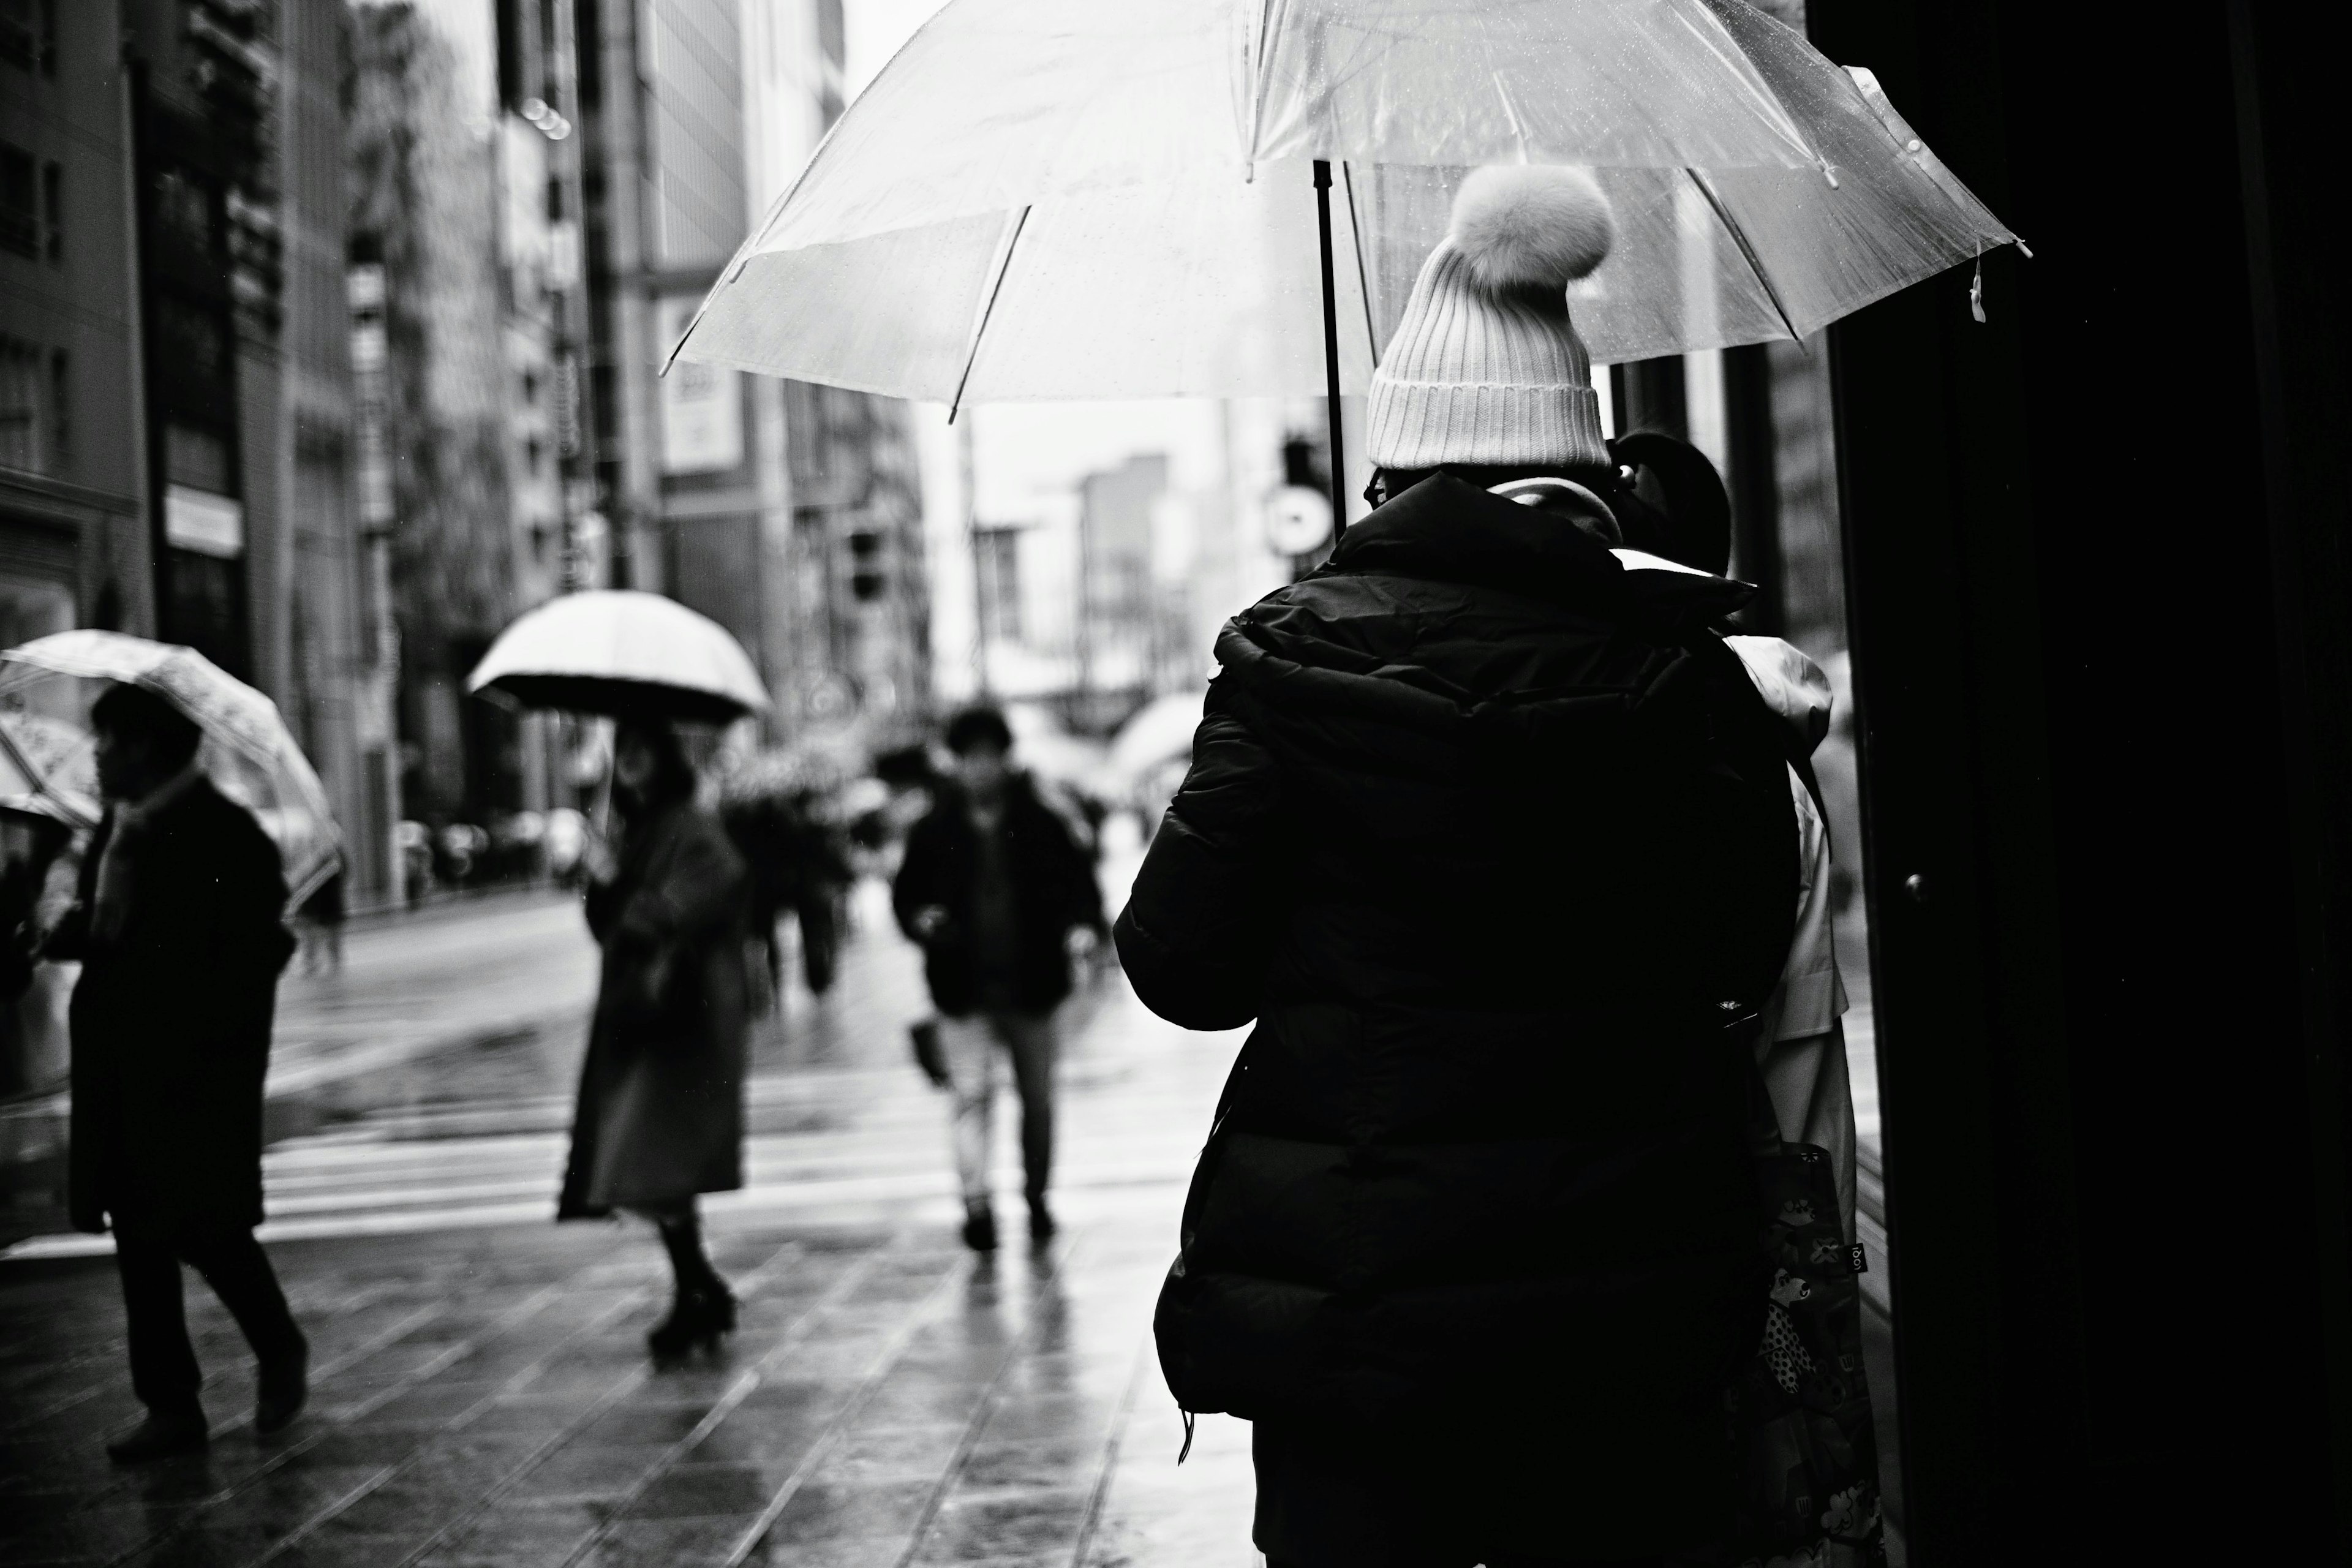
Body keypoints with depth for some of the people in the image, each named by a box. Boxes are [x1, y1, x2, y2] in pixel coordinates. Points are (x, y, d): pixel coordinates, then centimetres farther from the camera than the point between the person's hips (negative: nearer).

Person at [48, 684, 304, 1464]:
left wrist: (206, 1041, -19)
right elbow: (91, 924, 17)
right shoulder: (116, 828, 12)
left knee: (203, 1224, -5)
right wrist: (58, 935, -4)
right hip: (121, 1070, 8)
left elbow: (256, 953, -13)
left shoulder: (228, 836, -11)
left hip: (197, 1070, -8)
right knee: (136, 1232, 8)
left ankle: (281, 1352, 22)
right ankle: (170, 1406, 17)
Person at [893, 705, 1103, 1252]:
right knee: (971, 1092, -12)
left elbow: (1079, 879, 5)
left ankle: (1036, 1197, 27)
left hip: (1030, 983, 1)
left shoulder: (1040, 824, 1)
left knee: (1038, 1099, 11)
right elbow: (906, 893, 7)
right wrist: (919, 920, -15)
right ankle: (976, 1204, -13)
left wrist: (1082, 921, -14)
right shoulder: (934, 831, 1)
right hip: (963, 988, -1)